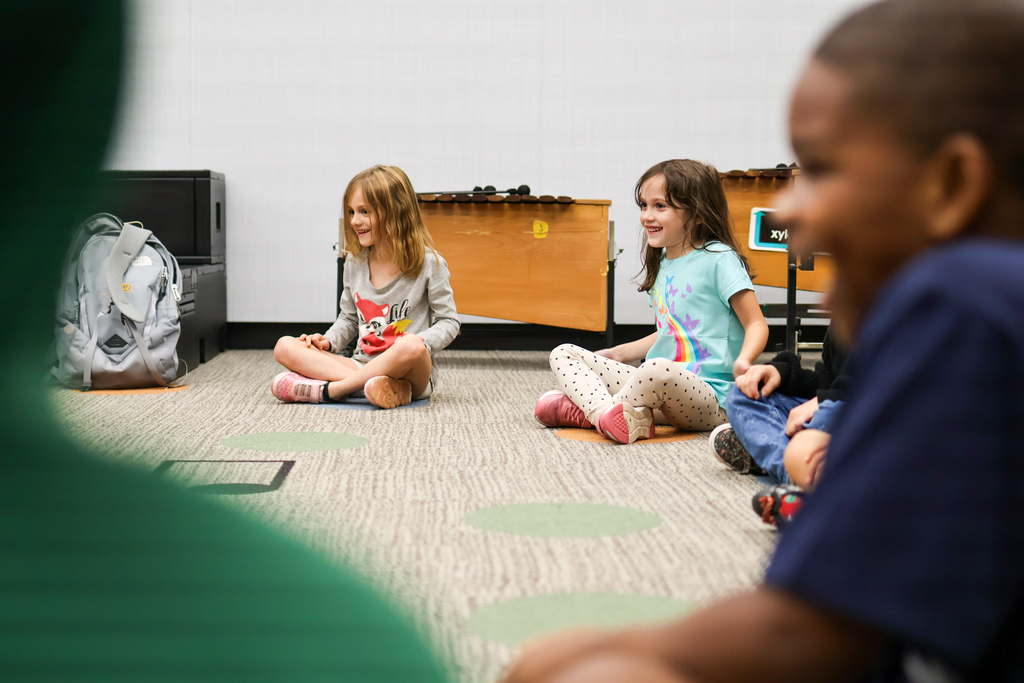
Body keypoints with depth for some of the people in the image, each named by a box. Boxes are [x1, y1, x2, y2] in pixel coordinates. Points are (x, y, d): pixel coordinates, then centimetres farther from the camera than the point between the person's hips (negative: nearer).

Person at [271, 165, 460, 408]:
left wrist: (422, 342, -20)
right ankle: (368, 383, -31)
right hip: (361, 365, 5)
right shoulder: (355, 262, 12)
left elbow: (449, 320, 0)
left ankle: (329, 390, -28)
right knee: (284, 346, -13)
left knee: (412, 346, -42)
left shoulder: (429, 263, -3)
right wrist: (328, 341, 4)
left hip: (414, 373, -5)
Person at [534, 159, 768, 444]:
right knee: (563, 353, 1)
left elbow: (756, 324, -8)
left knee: (658, 369, -43)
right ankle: (607, 412, -26)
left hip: (709, 397, -8)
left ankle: (587, 408, -19)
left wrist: (743, 360, -27)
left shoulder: (719, 260, -6)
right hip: (659, 386, 8)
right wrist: (619, 353, 23)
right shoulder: (661, 265, 18)